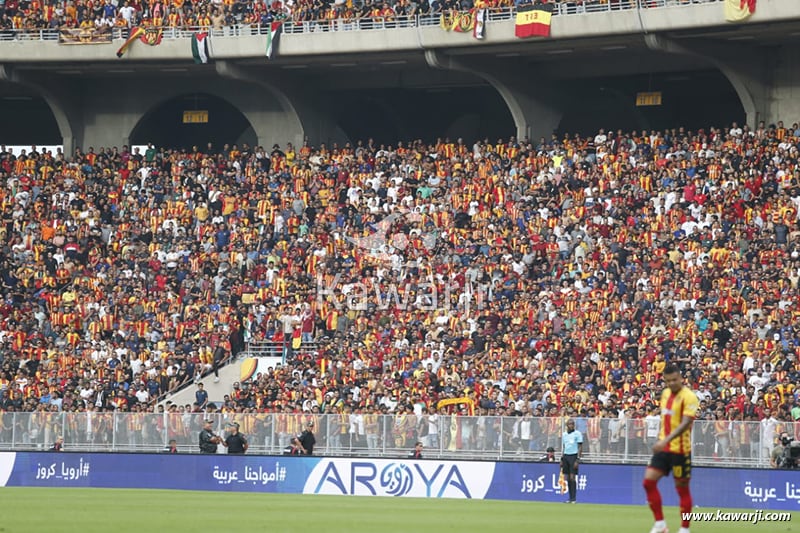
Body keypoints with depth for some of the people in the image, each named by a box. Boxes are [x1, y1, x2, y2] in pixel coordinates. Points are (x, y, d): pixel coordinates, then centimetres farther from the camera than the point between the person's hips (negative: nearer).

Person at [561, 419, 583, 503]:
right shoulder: (564, 434, 14)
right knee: (567, 478, 3)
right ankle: (570, 497, 7)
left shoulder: (577, 434, -3)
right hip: (566, 456, 6)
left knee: (572, 478, -11)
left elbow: (580, 447, -7)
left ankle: (573, 498, -9)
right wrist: (562, 459, 15)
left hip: (573, 456, -6)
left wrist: (577, 460, -14)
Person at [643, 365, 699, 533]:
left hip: (680, 449, -7)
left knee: (682, 488, 2)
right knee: (649, 481, -3)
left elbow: (685, 424, -25)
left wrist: (665, 440, -34)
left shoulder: (689, 397, -14)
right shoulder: (665, 394, 9)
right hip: (664, 448, 7)